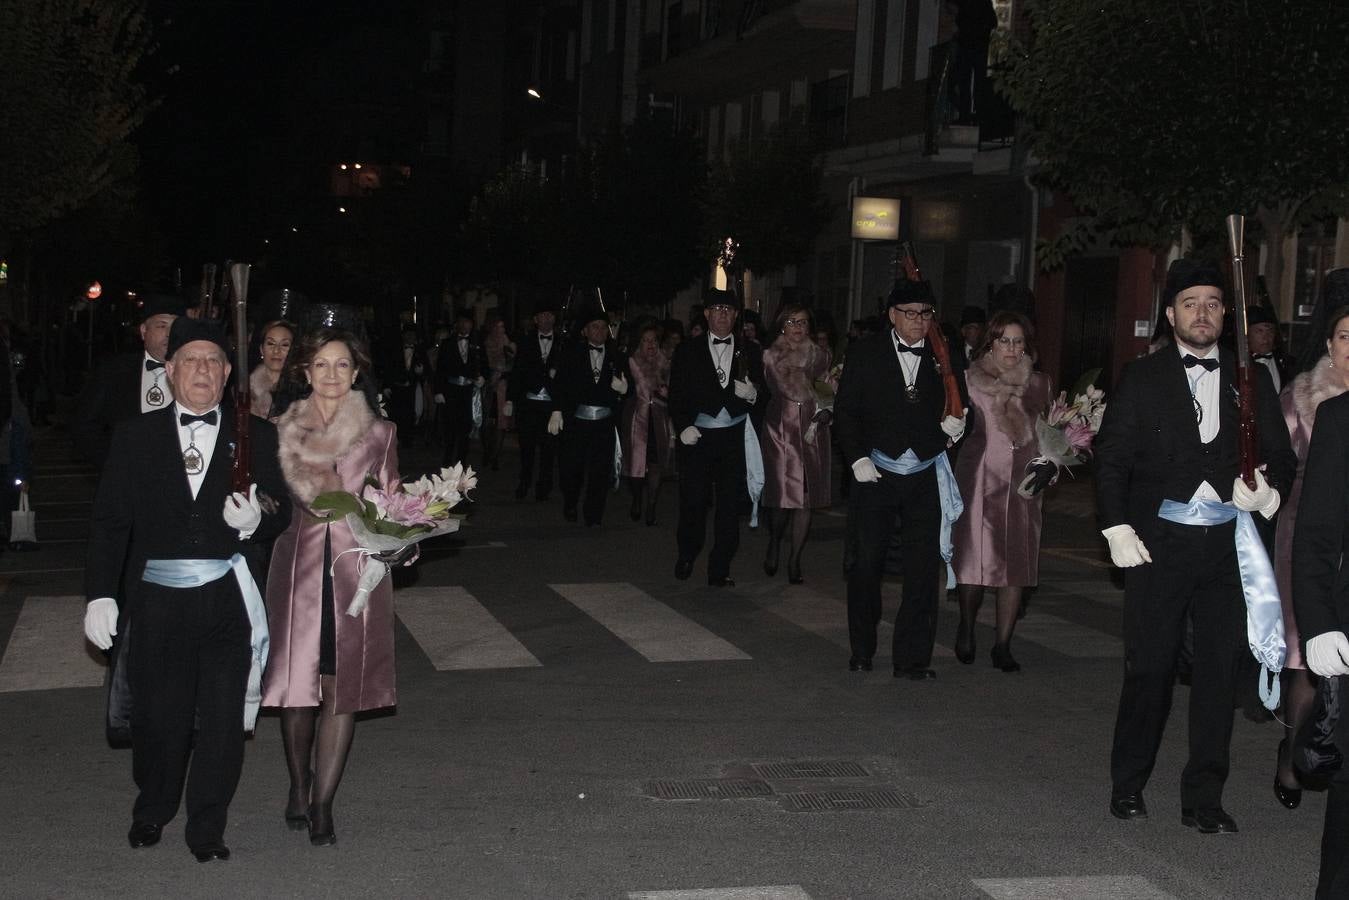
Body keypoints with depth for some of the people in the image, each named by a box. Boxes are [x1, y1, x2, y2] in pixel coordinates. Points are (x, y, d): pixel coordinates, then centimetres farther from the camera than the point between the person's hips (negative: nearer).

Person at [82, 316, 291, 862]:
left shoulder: (255, 437, 6)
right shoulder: (135, 435, 6)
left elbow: (281, 513, 6)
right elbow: (110, 520, 4)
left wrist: (255, 521, -17)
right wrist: (100, 594, -2)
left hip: (229, 601, 0)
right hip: (158, 600, 0)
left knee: (224, 720, 2)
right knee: (158, 716, 9)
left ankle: (207, 827, 19)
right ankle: (152, 811, 34)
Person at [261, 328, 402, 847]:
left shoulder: (379, 433, 5)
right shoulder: (284, 431, 6)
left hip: (355, 568, 0)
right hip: (298, 565, 0)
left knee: (344, 685, -2)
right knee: (297, 679, 4)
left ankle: (321, 804, 5)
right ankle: (299, 785, 26)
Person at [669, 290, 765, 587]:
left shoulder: (748, 353, 9)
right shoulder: (688, 351, 7)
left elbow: (762, 396, 11)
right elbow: (677, 394, 3)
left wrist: (752, 393, -11)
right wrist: (683, 427, -10)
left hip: (733, 437, 1)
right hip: (696, 436, -1)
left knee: (730, 504, -1)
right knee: (693, 500, 0)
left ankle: (720, 570, 6)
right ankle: (686, 557, 23)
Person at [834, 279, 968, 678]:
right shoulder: (866, 353, 2)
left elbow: (958, 408, 11)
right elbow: (845, 409, 1)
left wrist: (955, 425, -11)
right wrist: (858, 458, -7)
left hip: (926, 477, 1)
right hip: (875, 472, -1)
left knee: (923, 569, -1)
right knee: (867, 563, 6)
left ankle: (913, 659, 7)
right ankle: (862, 652, 21)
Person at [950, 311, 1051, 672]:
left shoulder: (1039, 384, 9)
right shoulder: (971, 381, 1)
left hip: (1022, 482, 3)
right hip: (979, 480, -3)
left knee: (1016, 563, 0)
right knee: (976, 559, -4)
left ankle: (1003, 645, 9)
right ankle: (966, 627, 24)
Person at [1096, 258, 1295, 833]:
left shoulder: (1251, 383, 11)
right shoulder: (1142, 379, 5)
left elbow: (1282, 457, 11)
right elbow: (1111, 459, 2)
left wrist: (1268, 491, -10)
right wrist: (1117, 527, -9)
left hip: (1230, 543, 2)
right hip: (1159, 542, -2)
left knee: (1220, 670, 3)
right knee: (1149, 666, 2)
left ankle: (1203, 798, 13)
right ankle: (1128, 786, 17)